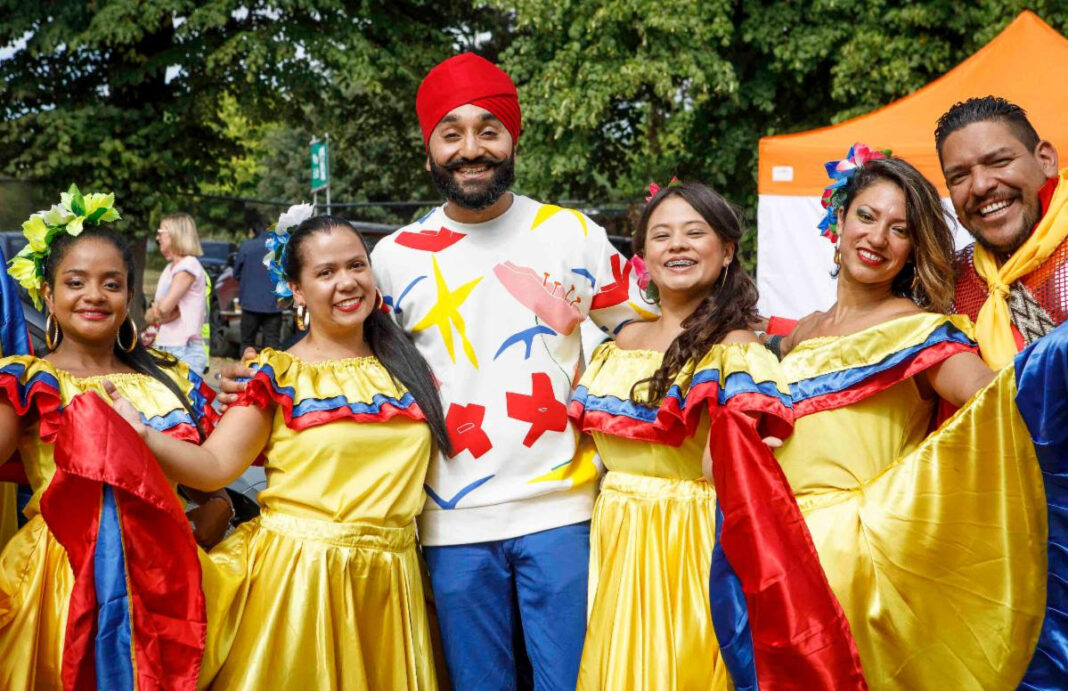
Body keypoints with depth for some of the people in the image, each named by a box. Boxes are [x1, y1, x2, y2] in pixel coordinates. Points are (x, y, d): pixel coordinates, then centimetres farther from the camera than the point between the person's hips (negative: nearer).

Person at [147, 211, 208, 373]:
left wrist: (154, 312, 5)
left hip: (184, 351, -8)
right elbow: (149, 316, 13)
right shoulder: (169, 268, 18)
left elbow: (165, 307, -16)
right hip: (164, 348, 8)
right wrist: (156, 312, -9)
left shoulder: (189, 265, -9)